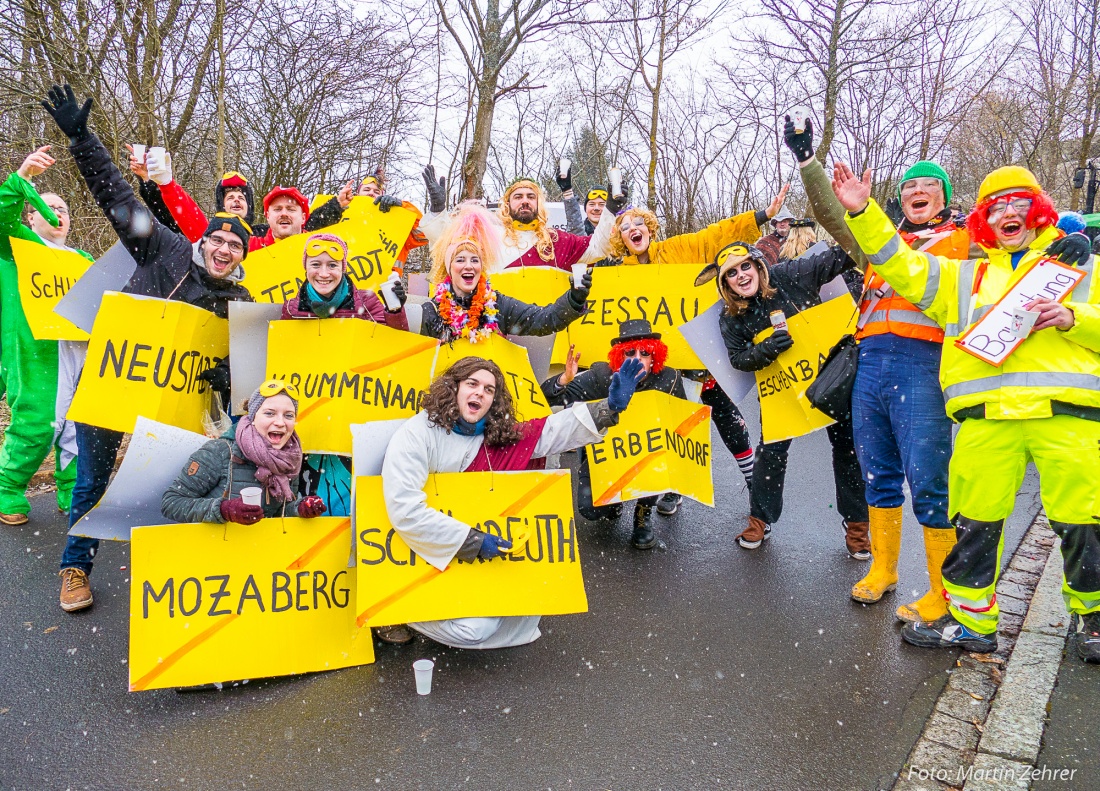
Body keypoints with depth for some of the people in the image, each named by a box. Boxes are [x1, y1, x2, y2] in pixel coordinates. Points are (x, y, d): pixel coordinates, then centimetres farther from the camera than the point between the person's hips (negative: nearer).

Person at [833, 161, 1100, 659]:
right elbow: (902, 268, 15)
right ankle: (971, 621, 16)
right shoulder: (964, 276, 24)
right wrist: (863, 212, 4)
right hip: (987, 417, 1)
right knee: (975, 522, 1)